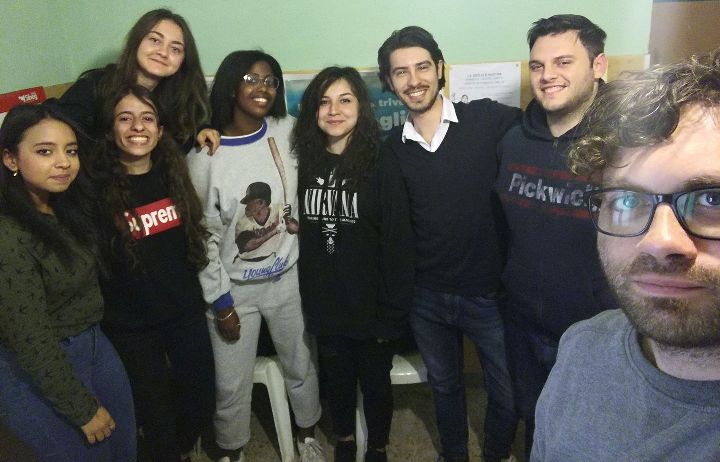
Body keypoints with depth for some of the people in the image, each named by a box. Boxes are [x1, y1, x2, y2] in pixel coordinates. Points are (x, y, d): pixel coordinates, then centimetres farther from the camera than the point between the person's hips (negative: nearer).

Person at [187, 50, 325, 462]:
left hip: (287, 277, 3)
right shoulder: (204, 156, -14)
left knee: (301, 364, 19)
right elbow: (203, 236, -9)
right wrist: (219, 299, -6)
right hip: (234, 287, -2)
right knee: (232, 382, 11)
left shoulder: (289, 132, -7)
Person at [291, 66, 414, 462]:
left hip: (369, 304, -3)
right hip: (324, 304, 4)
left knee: (375, 382, 17)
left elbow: (398, 246, -13)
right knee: (336, 378, 22)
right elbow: (302, 236, 4)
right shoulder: (306, 163, -1)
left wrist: (393, 312, -14)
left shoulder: (382, 167, -13)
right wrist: (306, 297, 3)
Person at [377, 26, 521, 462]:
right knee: (445, 386, 23)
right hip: (426, 297, 3)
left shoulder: (487, 119, -9)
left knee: (508, 393, 15)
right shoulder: (391, 147, -1)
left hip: (489, 293, -2)